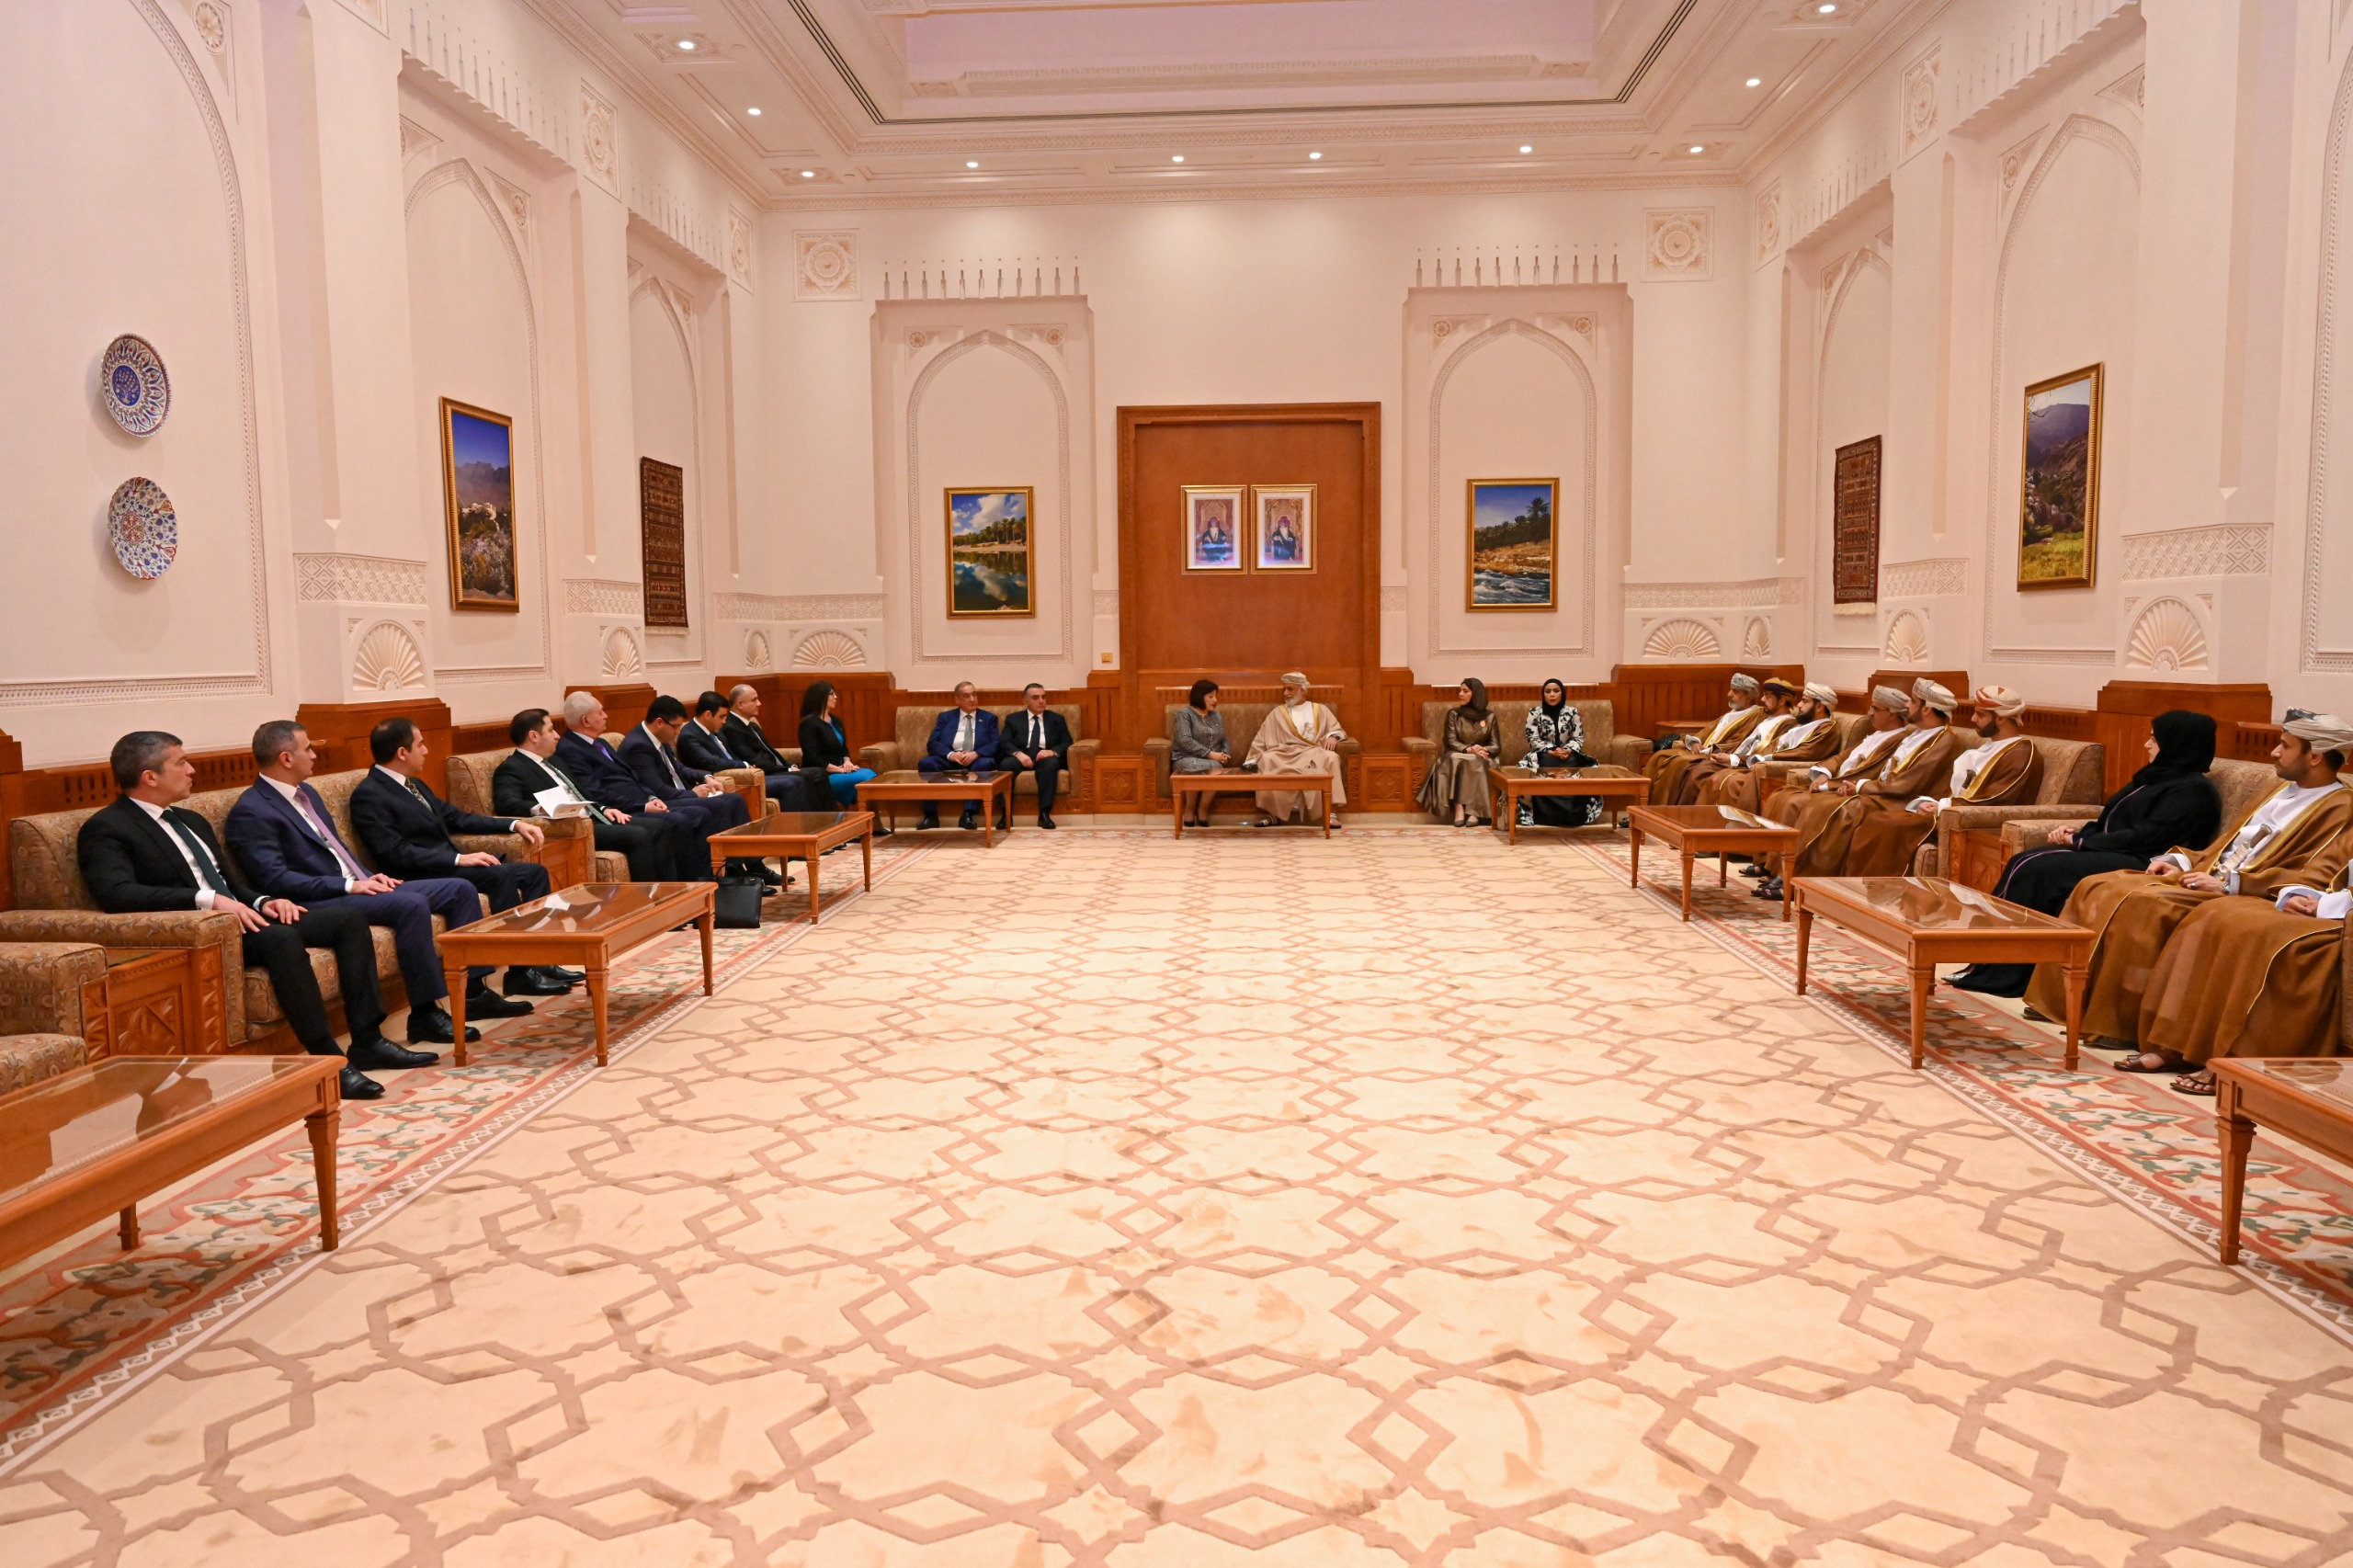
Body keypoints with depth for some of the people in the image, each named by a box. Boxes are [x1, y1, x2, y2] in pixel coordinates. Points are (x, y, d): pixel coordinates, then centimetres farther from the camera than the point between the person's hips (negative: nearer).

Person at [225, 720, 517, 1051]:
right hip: (321, 903, -10)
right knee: (412, 904, -33)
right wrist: (349, 886, -20)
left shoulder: (306, 793, 18)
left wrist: (370, 877, 6)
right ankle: (425, 1013, -26)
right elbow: (276, 880, -19)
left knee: (460, 889, 0)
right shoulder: (251, 812, -11)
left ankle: (472, 993, 2)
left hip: (359, 886, 10)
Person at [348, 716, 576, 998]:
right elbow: (396, 854, -21)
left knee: (534, 872, -2)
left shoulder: (414, 784, 16)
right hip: (421, 877, -9)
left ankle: (536, 960, -3)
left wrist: (515, 824, 10)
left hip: (449, 863, 9)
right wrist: (459, 859, -24)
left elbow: (456, 818, 22)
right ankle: (521, 973, -22)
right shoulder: (368, 795, -12)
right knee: (503, 875, -29)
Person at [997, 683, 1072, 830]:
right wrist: (1018, 753, -20)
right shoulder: (1013, 719, 16)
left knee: (1051, 763, -36)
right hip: (1020, 757, 0)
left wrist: (1053, 751, -16)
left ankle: (1044, 814, -37)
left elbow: (1067, 743, 7)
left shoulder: (1056, 719, 18)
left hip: (1046, 757, 0)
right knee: (1006, 764, -34)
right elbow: (1003, 742, 2)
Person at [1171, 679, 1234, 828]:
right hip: (1186, 758, -4)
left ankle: (1203, 809, -16)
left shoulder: (1216, 716, 19)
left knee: (1216, 768, -34)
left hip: (1212, 760, 4)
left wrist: (1224, 754, -5)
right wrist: (1210, 754, -18)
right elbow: (1184, 740, -13)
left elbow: (1224, 741, 19)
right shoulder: (1184, 713, 0)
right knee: (1200, 768, -40)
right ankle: (1189, 809, -18)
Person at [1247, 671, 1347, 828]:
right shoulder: (1278, 713, 21)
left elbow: (1337, 729, 12)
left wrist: (1333, 736, -11)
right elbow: (1261, 740, 17)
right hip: (1285, 755, 1)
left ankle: (1333, 812, -34)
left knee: (1331, 758, -35)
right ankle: (1273, 814, -28)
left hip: (1314, 753, 0)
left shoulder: (1320, 710, 21)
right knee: (1267, 760, -33)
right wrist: (1252, 760, 5)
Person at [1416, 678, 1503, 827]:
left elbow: (1496, 746, 1)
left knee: (1475, 763, -36)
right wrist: (1468, 749, -24)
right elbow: (1451, 742, -6)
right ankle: (1459, 808, -45)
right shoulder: (1453, 714, 5)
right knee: (1455, 760, -36)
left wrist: (1482, 750, -20)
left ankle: (1474, 811, -41)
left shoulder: (1489, 716, 5)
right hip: (1457, 756, 0)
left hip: (1482, 760, 0)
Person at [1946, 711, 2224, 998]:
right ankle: (1988, 967, -16)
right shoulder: (2157, 776, 21)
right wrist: (2078, 833, 2)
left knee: (2036, 870, -24)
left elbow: (2146, 837, -17)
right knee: (2023, 863, -13)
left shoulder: (2194, 791, -8)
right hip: (2110, 851, 9)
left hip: (2139, 863, -9)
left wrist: (2080, 842, -13)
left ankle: (2004, 976, -19)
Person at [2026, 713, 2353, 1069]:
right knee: (2097, 889, -4)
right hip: (2206, 878, 9)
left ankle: (2121, 1025, -23)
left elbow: (2316, 878, -18)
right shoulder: (2282, 791, 22)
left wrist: (2230, 883, -21)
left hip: (2243, 897, -9)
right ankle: (2069, 999, -4)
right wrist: (2181, 861, 10)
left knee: (2140, 904, -31)